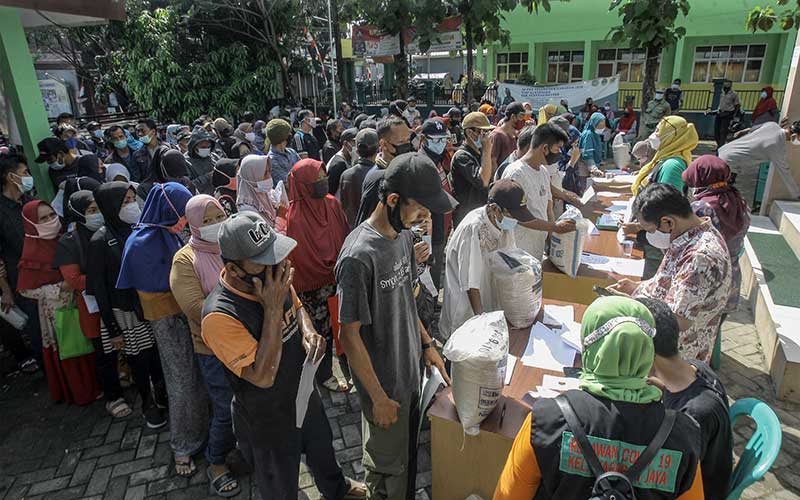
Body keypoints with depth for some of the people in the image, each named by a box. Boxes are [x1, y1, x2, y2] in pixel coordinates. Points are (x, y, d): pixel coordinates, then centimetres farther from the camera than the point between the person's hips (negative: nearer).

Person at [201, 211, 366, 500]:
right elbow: (263, 377, -33)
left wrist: (308, 332, -16)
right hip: (267, 421, -6)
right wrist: (273, 309, -38)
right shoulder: (220, 316, -34)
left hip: (304, 394, 7)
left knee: (322, 450, 33)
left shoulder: (274, 276, -14)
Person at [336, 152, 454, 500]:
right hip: (384, 384, -7)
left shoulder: (403, 233, -3)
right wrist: (379, 398, -16)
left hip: (411, 369, 8)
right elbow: (349, 335, -22)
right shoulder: (358, 257, -29)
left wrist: (426, 344, 9)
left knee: (409, 455, 28)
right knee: (389, 470, 17)